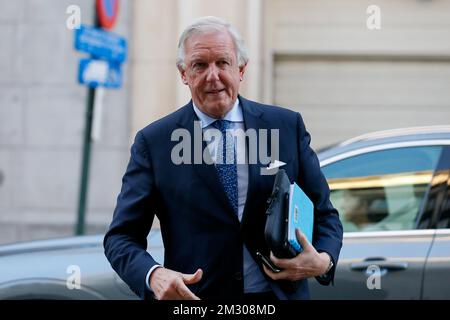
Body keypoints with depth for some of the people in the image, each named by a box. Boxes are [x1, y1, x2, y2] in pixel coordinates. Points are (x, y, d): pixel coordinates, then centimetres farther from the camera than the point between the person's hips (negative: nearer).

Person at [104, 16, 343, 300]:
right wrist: (153, 275, -23)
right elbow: (121, 236, -3)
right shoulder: (153, 142, -2)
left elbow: (324, 213, 7)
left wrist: (323, 260, -14)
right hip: (193, 299, -1)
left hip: (280, 293, 1)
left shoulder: (287, 126, 2)